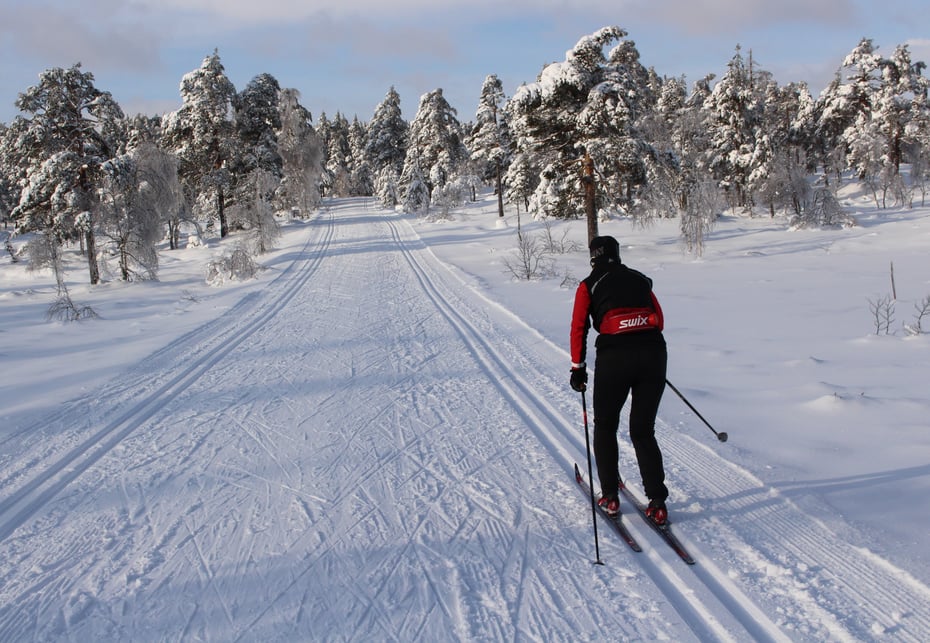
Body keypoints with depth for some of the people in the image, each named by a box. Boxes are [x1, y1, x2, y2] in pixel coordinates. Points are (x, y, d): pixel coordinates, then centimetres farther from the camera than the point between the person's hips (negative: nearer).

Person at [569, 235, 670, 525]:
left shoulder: (588, 286, 11)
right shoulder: (640, 279, 20)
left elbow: (579, 328, 3)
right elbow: (659, 320, 19)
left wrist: (578, 368, 8)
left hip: (614, 356, -3)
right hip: (654, 353, 3)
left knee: (605, 427, 17)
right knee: (643, 431, 13)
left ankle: (610, 496, 16)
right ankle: (657, 502, 7)